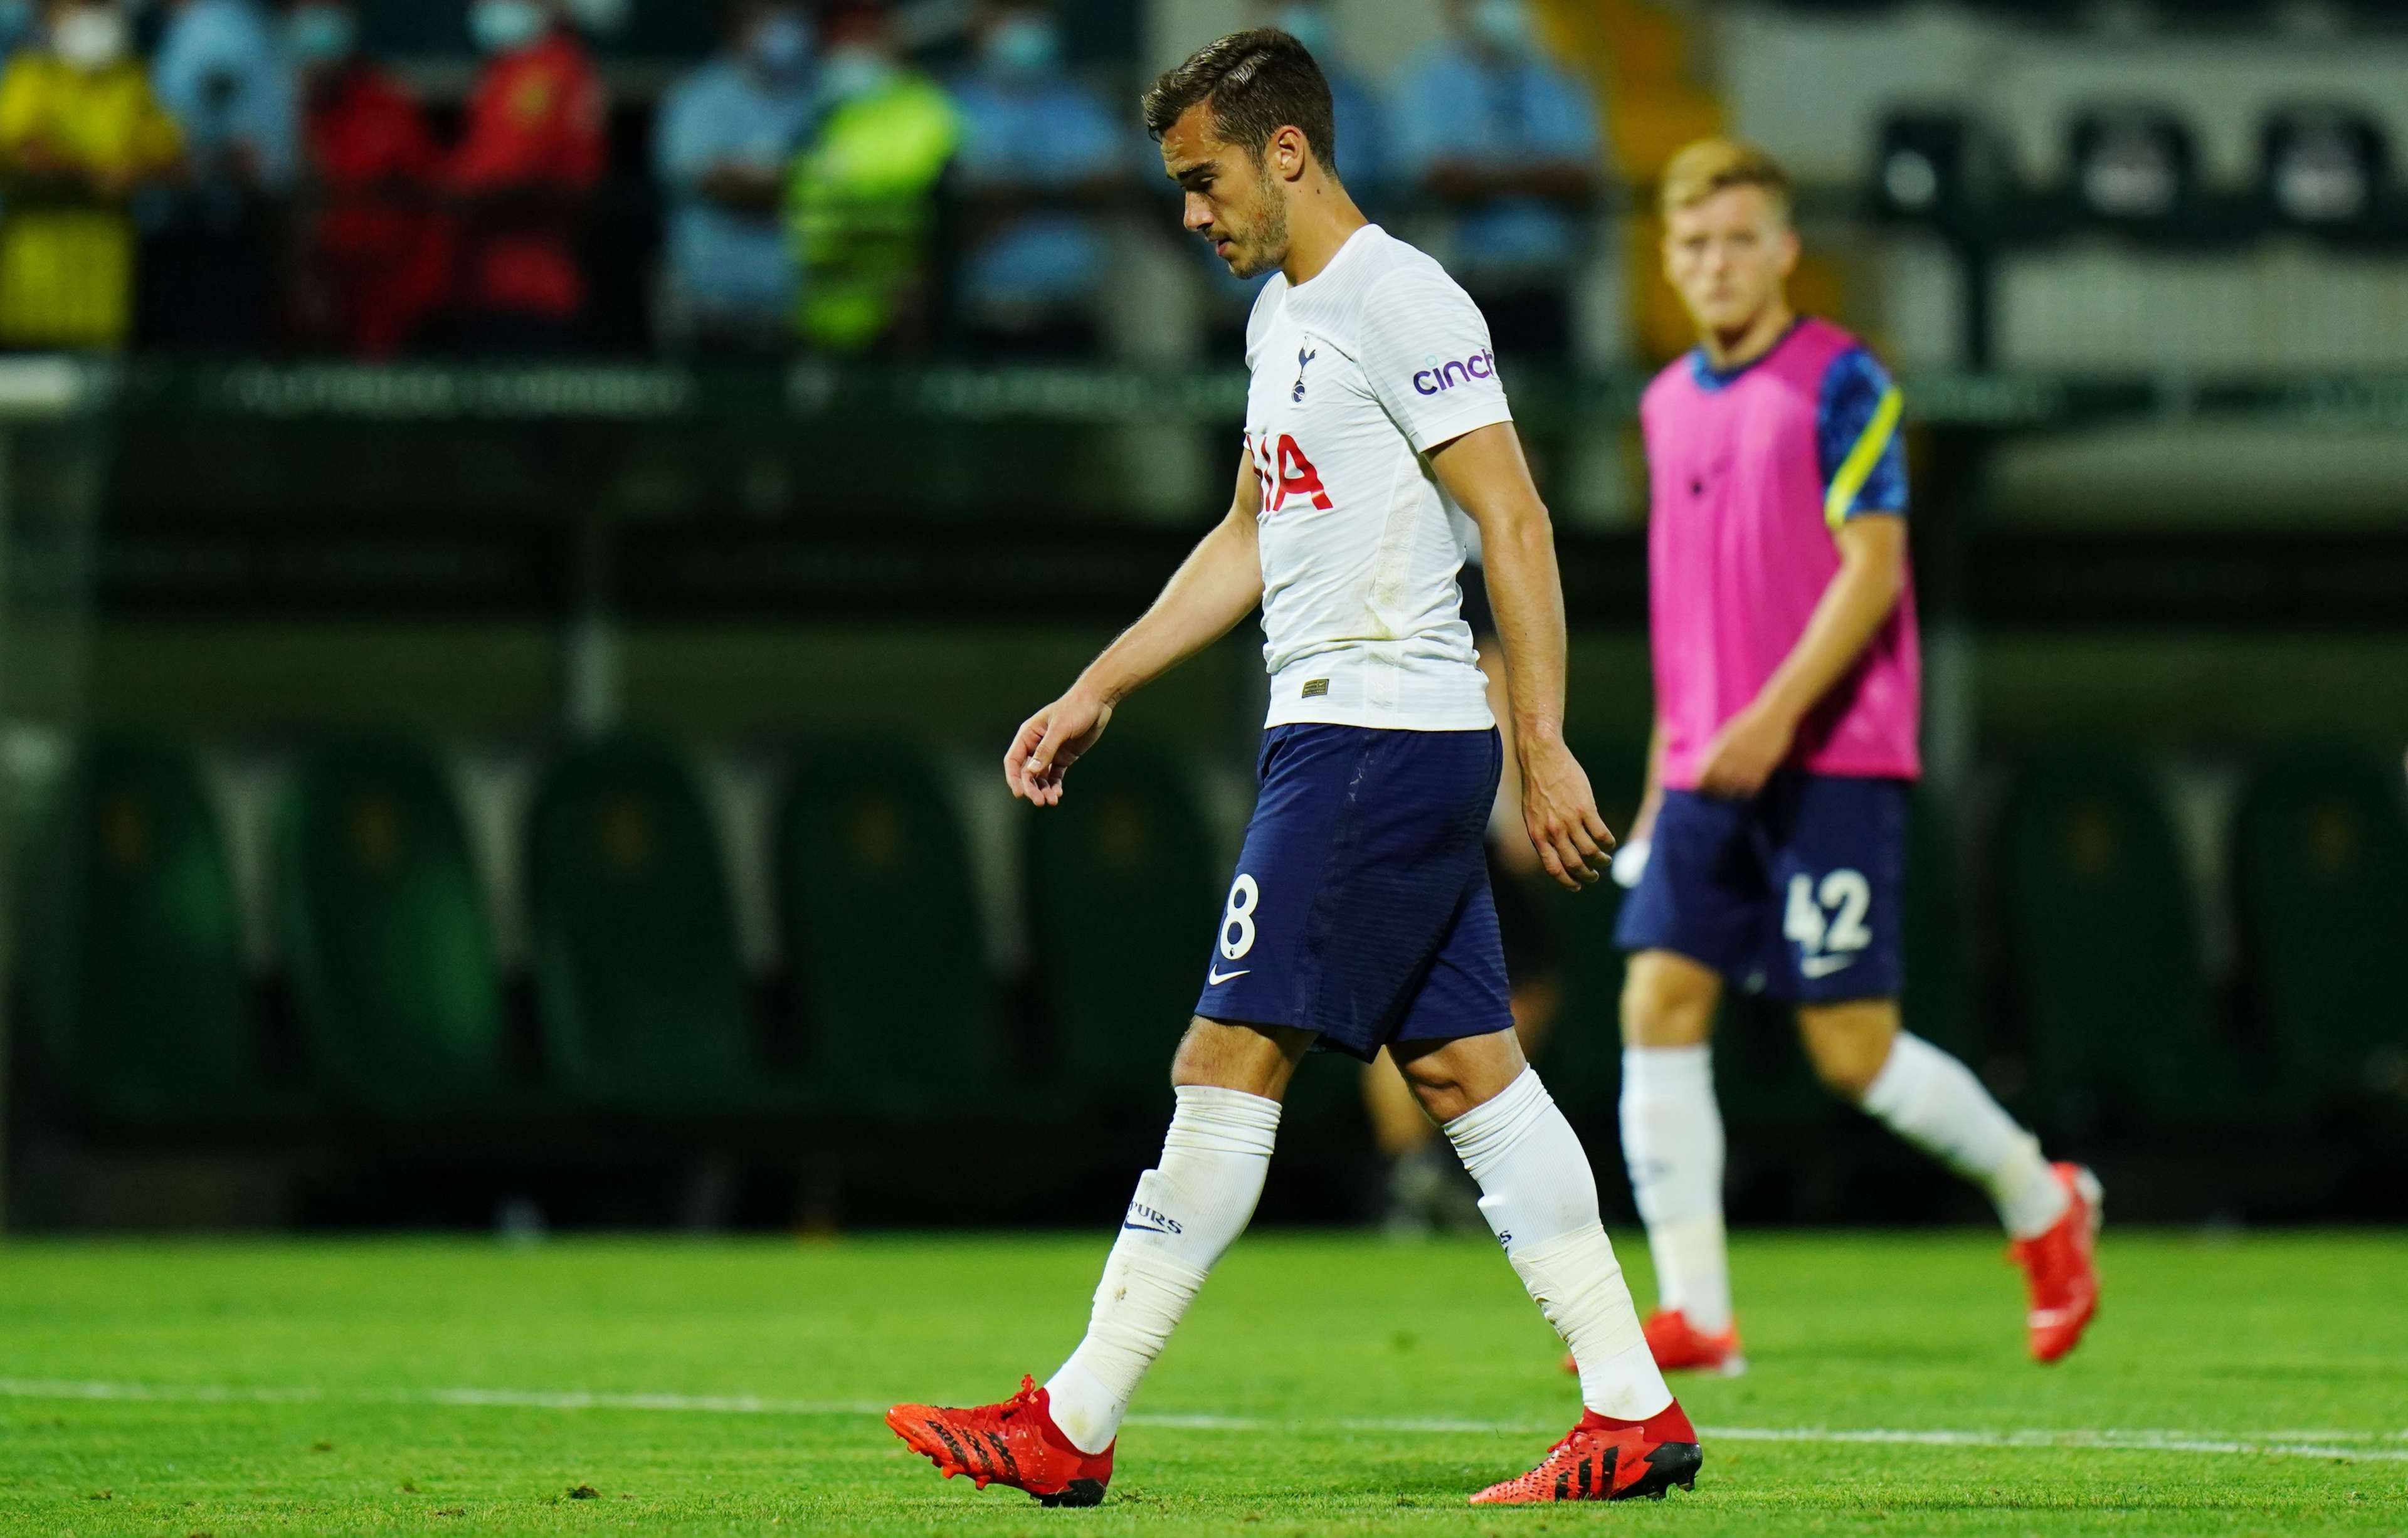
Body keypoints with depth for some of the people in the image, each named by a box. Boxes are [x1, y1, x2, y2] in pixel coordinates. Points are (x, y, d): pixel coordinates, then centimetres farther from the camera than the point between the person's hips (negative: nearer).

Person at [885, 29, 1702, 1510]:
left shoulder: (1398, 299, -12)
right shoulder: (1285, 314, 18)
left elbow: (1516, 523, -16)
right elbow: (1251, 542, 28)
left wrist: (1547, 750, -20)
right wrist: (1096, 694, 25)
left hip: (1378, 739, -10)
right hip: (1344, 737, 10)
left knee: (1230, 1060, -8)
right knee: (1468, 1070, 7)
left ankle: (1074, 1427, -7)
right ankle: (1636, 1414, 6)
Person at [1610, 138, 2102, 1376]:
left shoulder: (1840, 383, -6)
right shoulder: (1668, 407, 15)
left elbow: (1871, 569, -12)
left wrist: (1776, 716, -22)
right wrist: (1664, 774, 22)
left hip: (1831, 764, -6)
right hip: (1707, 771, 6)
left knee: (1853, 1050, -5)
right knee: (1660, 1007, -8)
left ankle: (2043, 1202, 19)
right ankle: (1693, 1312, -7)